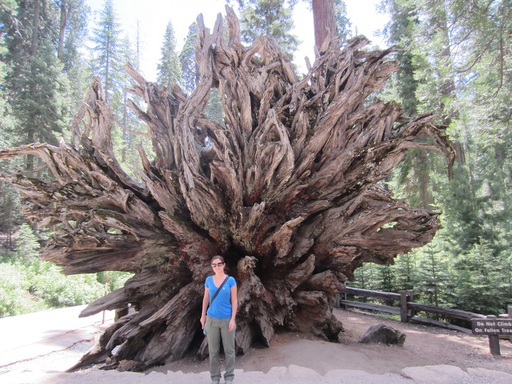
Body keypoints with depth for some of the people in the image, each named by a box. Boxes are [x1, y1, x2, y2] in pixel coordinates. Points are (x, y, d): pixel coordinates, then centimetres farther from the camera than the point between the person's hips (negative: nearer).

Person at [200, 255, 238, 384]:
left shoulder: (231, 280, -10)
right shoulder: (209, 280, -1)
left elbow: (234, 300, -8)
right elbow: (206, 298, 8)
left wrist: (233, 319, -13)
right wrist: (203, 316, 10)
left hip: (227, 319, -2)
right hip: (212, 319, 2)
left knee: (229, 350, 8)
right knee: (213, 350, 11)